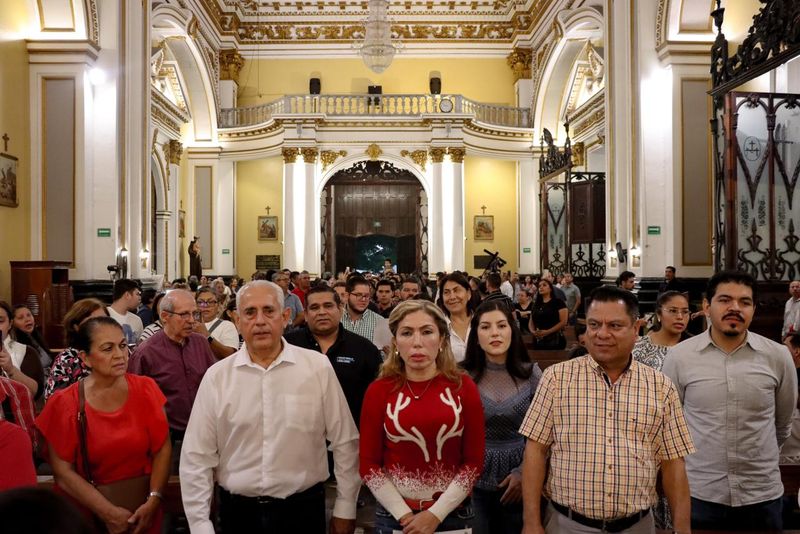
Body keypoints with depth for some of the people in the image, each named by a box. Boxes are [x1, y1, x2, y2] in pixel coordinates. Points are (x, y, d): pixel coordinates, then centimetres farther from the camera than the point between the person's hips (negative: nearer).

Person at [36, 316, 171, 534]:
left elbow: (162, 448, -6)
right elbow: (63, 472, -10)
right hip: (88, 513, -2)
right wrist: (109, 512, -16)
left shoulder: (145, 388, -6)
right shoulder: (64, 404, -10)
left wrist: (153, 500, -18)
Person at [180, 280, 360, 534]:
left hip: (303, 510, -1)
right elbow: (197, 457, -1)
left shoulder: (318, 368, -8)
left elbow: (345, 442, -2)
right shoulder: (216, 377, -5)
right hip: (238, 512, 1)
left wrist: (345, 509, 2)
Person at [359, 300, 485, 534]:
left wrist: (436, 514, -10)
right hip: (394, 514, 0)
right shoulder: (379, 390, -8)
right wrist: (404, 515, -10)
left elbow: (474, 461, -5)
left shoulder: (463, 386, -7)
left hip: (453, 511, 0)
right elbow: (369, 464, -4)